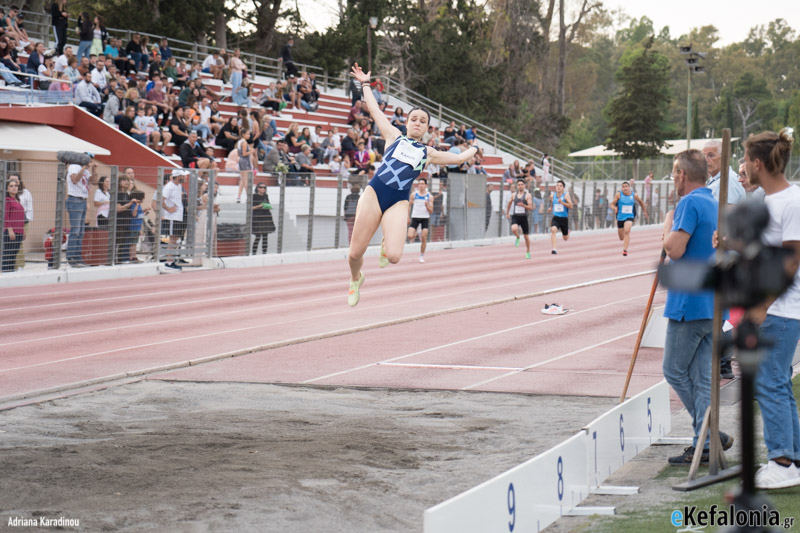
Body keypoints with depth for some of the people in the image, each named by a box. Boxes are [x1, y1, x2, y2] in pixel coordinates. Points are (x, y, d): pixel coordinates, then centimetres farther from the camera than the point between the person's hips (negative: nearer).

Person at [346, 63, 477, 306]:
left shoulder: (428, 153, 20)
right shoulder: (394, 137, 17)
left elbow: (459, 158, 32)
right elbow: (374, 109, 19)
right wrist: (365, 83, 23)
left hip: (398, 202, 1)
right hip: (374, 193, -1)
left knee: (394, 255, -23)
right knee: (355, 254, -5)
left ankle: (386, 245, 17)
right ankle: (355, 279, 31)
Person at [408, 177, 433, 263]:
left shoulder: (429, 196, -1)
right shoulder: (414, 194, 0)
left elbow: (431, 211, -1)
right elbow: (409, 205, 10)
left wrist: (427, 206, -21)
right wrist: (408, 217, 5)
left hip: (425, 218, 0)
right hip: (415, 217, 0)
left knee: (424, 238, -6)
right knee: (410, 236, -15)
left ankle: (422, 255, 8)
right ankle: (415, 234, 20)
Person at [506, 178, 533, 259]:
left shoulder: (528, 195, -3)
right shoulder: (514, 195, 7)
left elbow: (530, 207, -11)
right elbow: (509, 203, 26)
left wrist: (523, 205, -29)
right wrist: (507, 213, 30)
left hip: (524, 217, -1)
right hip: (515, 217, 1)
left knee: (526, 236, 6)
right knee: (514, 229, -31)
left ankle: (528, 252, 23)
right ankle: (517, 237, 3)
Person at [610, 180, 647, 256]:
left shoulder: (634, 195, -3)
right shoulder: (619, 194, -7)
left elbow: (640, 202, 16)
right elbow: (612, 204, -4)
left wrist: (644, 211, 25)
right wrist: (614, 208, -28)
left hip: (629, 217, -1)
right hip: (620, 217, 1)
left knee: (627, 231, -30)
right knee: (621, 238, 13)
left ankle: (625, 250, -28)